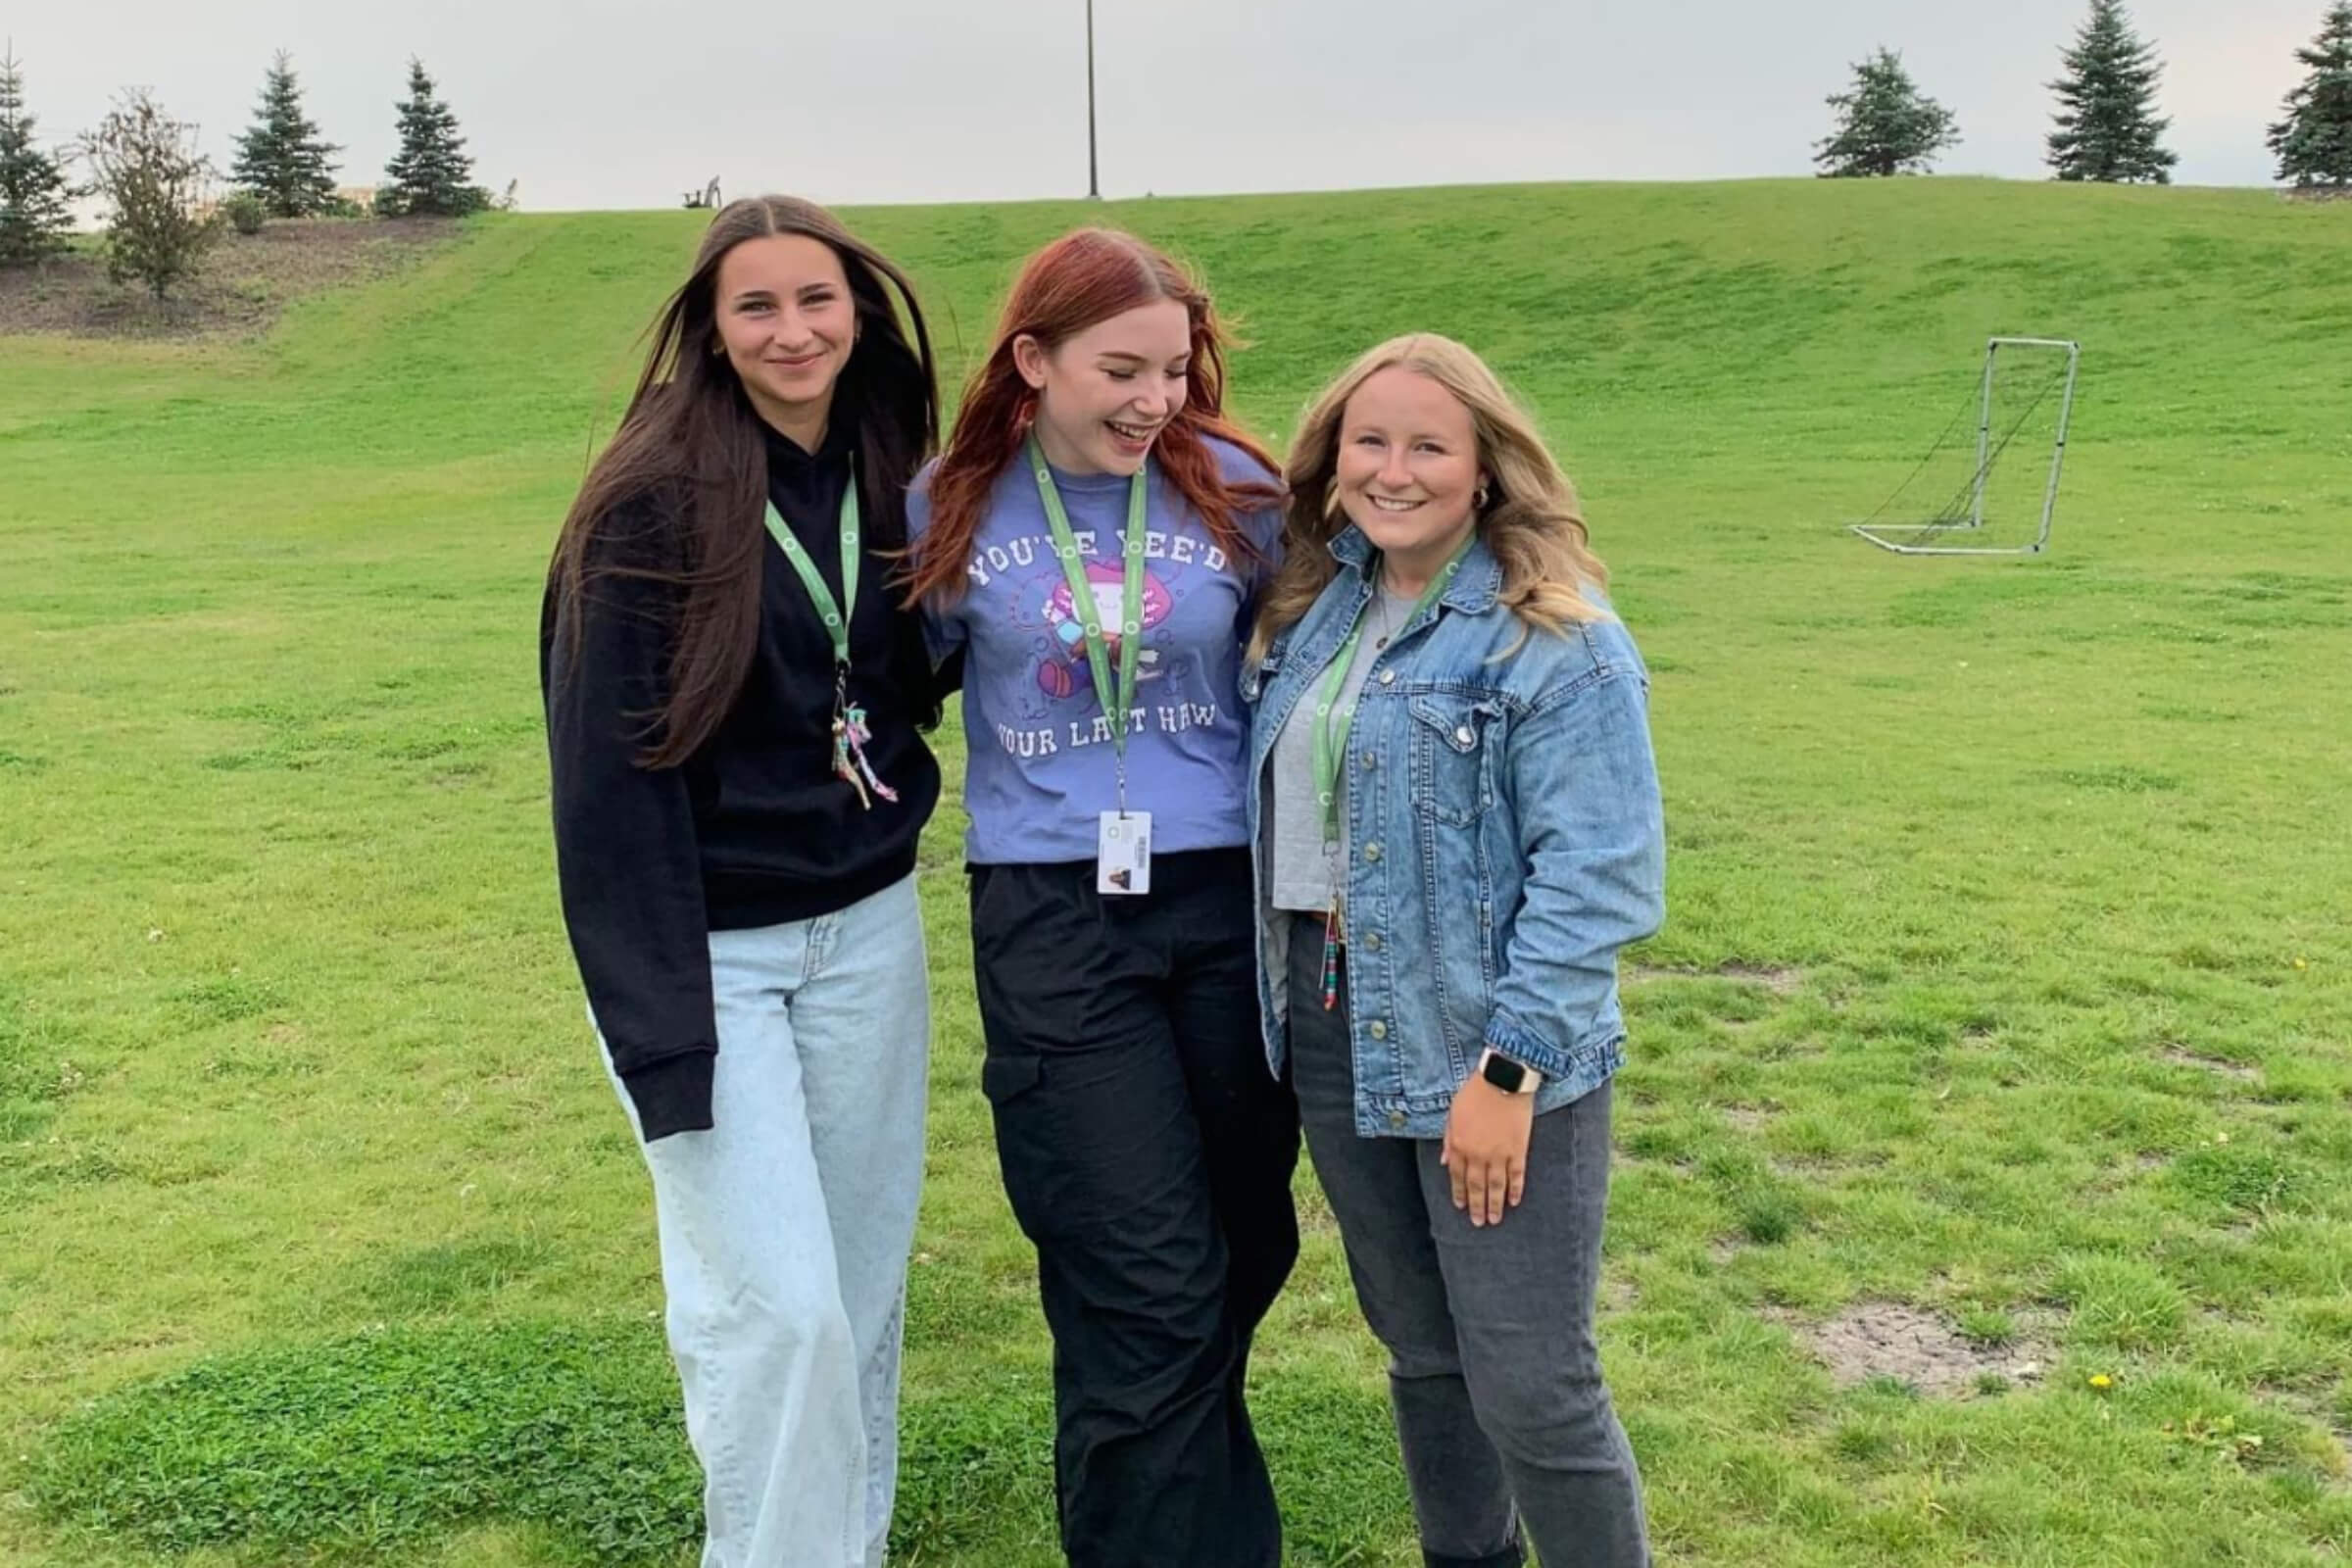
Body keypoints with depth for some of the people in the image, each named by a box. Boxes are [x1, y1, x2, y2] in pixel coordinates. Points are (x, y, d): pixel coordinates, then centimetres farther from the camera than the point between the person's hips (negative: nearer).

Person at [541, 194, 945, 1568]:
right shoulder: (655, 503, -13)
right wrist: (657, 1024, -17)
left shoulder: (887, 480, 4)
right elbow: (612, 773, -14)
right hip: (706, 948, -5)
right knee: (773, 1306, -4)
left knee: (865, 1284, 13)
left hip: (867, 935, 5)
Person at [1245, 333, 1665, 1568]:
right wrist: (1279, 1000, 11)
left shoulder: (1556, 642, -13)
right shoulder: (1314, 614, 10)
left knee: (1531, 1387, 0)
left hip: (1488, 1050, -6)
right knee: (1421, 1356, 19)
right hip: (1332, 1036, 7)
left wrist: (1510, 1067, -21)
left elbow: (1598, 874, -18)